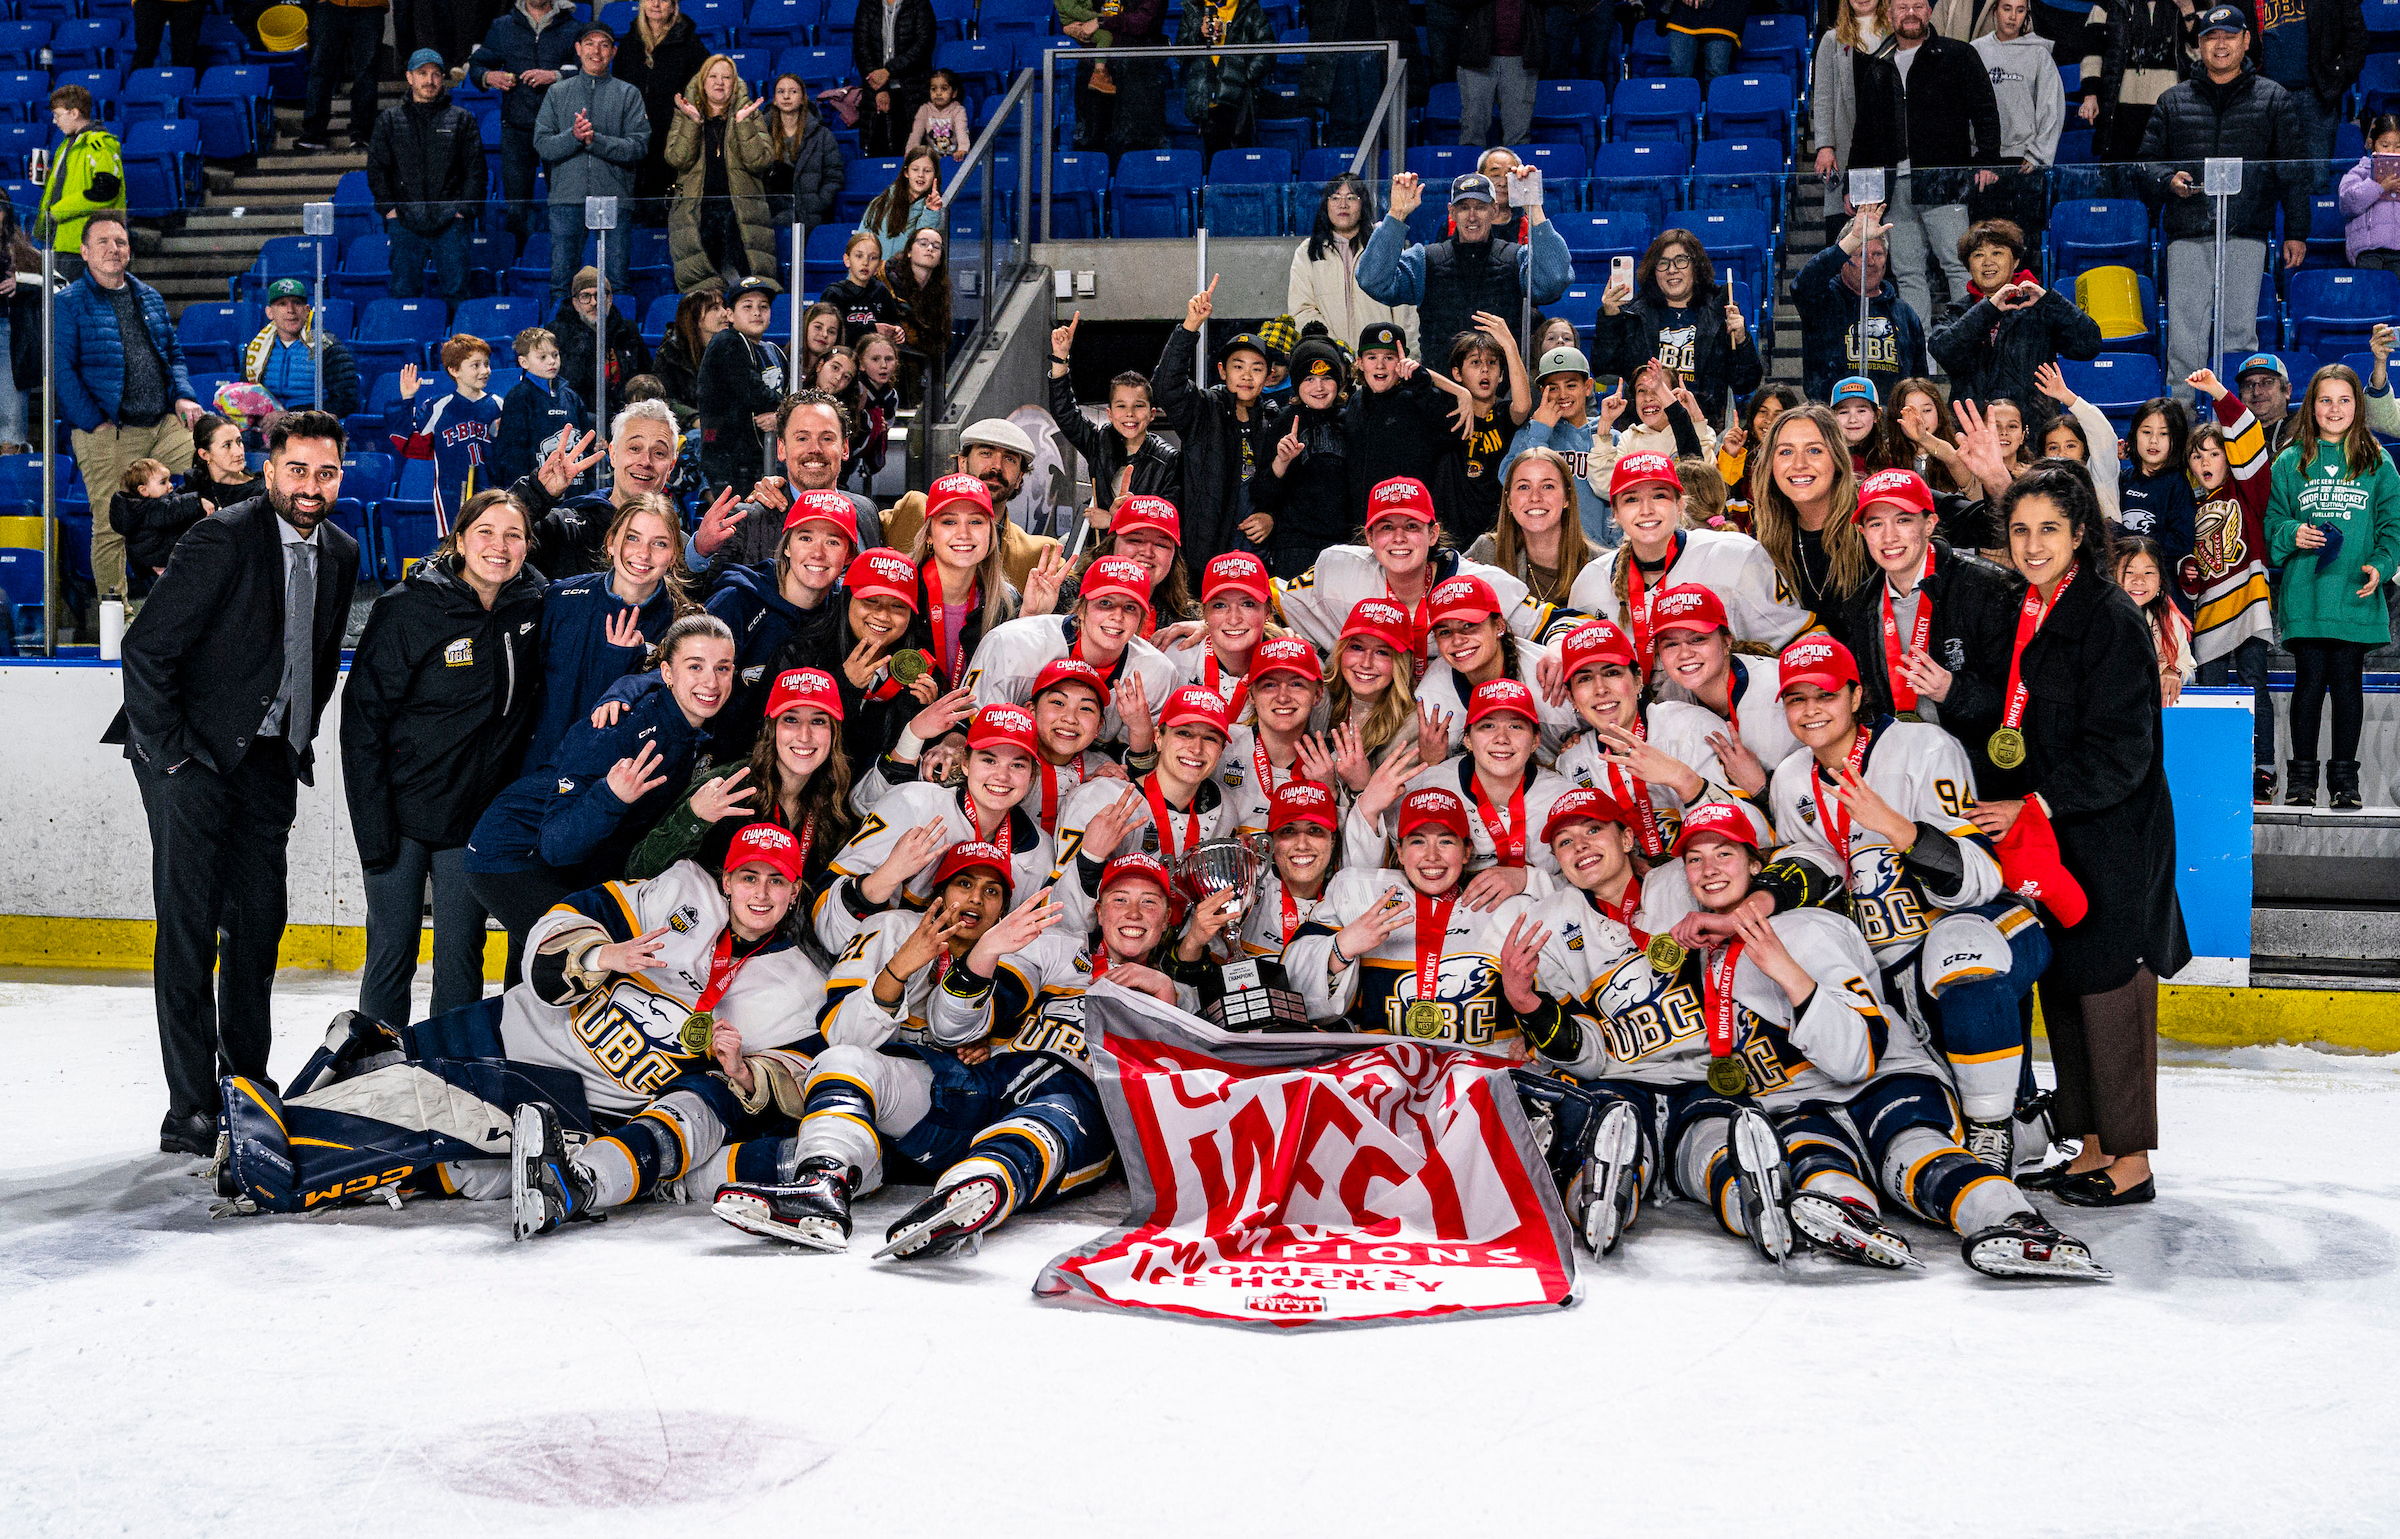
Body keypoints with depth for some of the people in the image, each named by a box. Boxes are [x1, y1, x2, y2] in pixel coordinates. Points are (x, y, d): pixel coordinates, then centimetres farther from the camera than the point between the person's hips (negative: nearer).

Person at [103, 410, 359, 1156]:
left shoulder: (341, 554, 7)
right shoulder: (224, 537, -15)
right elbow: (146, 647, -16)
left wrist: (300, 737, 13)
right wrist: (171, 749, -15)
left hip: (268, 759, 6)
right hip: (192, 754, -6)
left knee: (259, 921, 9)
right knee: (189, 924, -6)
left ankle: (248, 1088, 19)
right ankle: (190, 1109, -3)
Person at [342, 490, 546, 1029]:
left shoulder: (533, 605, -1)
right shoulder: (407, 607, -12)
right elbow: (363, 717, -11)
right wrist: (373, 830, -15)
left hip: (477, 815, 3)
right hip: (402, 806, -3)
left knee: (461, 956, 7)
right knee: (392, 952, 3)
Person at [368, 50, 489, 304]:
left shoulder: (461, 119, 11)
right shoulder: (390, 120, 13)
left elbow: (475, 169, 8)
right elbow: (376, 169, 10)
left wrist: (464, 210, -3)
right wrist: (389, 208, -1)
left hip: (450, 223, -1)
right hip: (404, 222, 1)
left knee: (454, 291, -4)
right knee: (403, 292, -1)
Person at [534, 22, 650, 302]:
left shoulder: (629, 94, 9)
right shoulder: (558, 93, 14)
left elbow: (639, 147, -2)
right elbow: (542, 145, 5)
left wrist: (596, 140, -13)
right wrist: (573, 136, -13)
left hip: (614, 199, -1)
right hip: (566, 198, 1)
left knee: (618, 281, -2)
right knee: (561, 281, 2)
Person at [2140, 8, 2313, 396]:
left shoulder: (2273, 98, 12)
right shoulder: (2173, 101, 16)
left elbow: (2293, 170, 10)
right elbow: (2147, 159, 17)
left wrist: (2296, 232, 4)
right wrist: (2169, 180, -6)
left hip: (2247, 235, -1)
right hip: (2187, 234, 1)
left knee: (2239, 330, -2)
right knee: (2183, 332, -3)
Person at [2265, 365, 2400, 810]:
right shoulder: (2290, 462, 7)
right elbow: (2271, 523, 10)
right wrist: (2292, 535, -11)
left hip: (2355, 595, 0)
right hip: (2304, 594, 0)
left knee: (2347, 680, 4)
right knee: (2310, 680, 1)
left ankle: (2344, 775, 13)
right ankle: (2302, 777, 8)